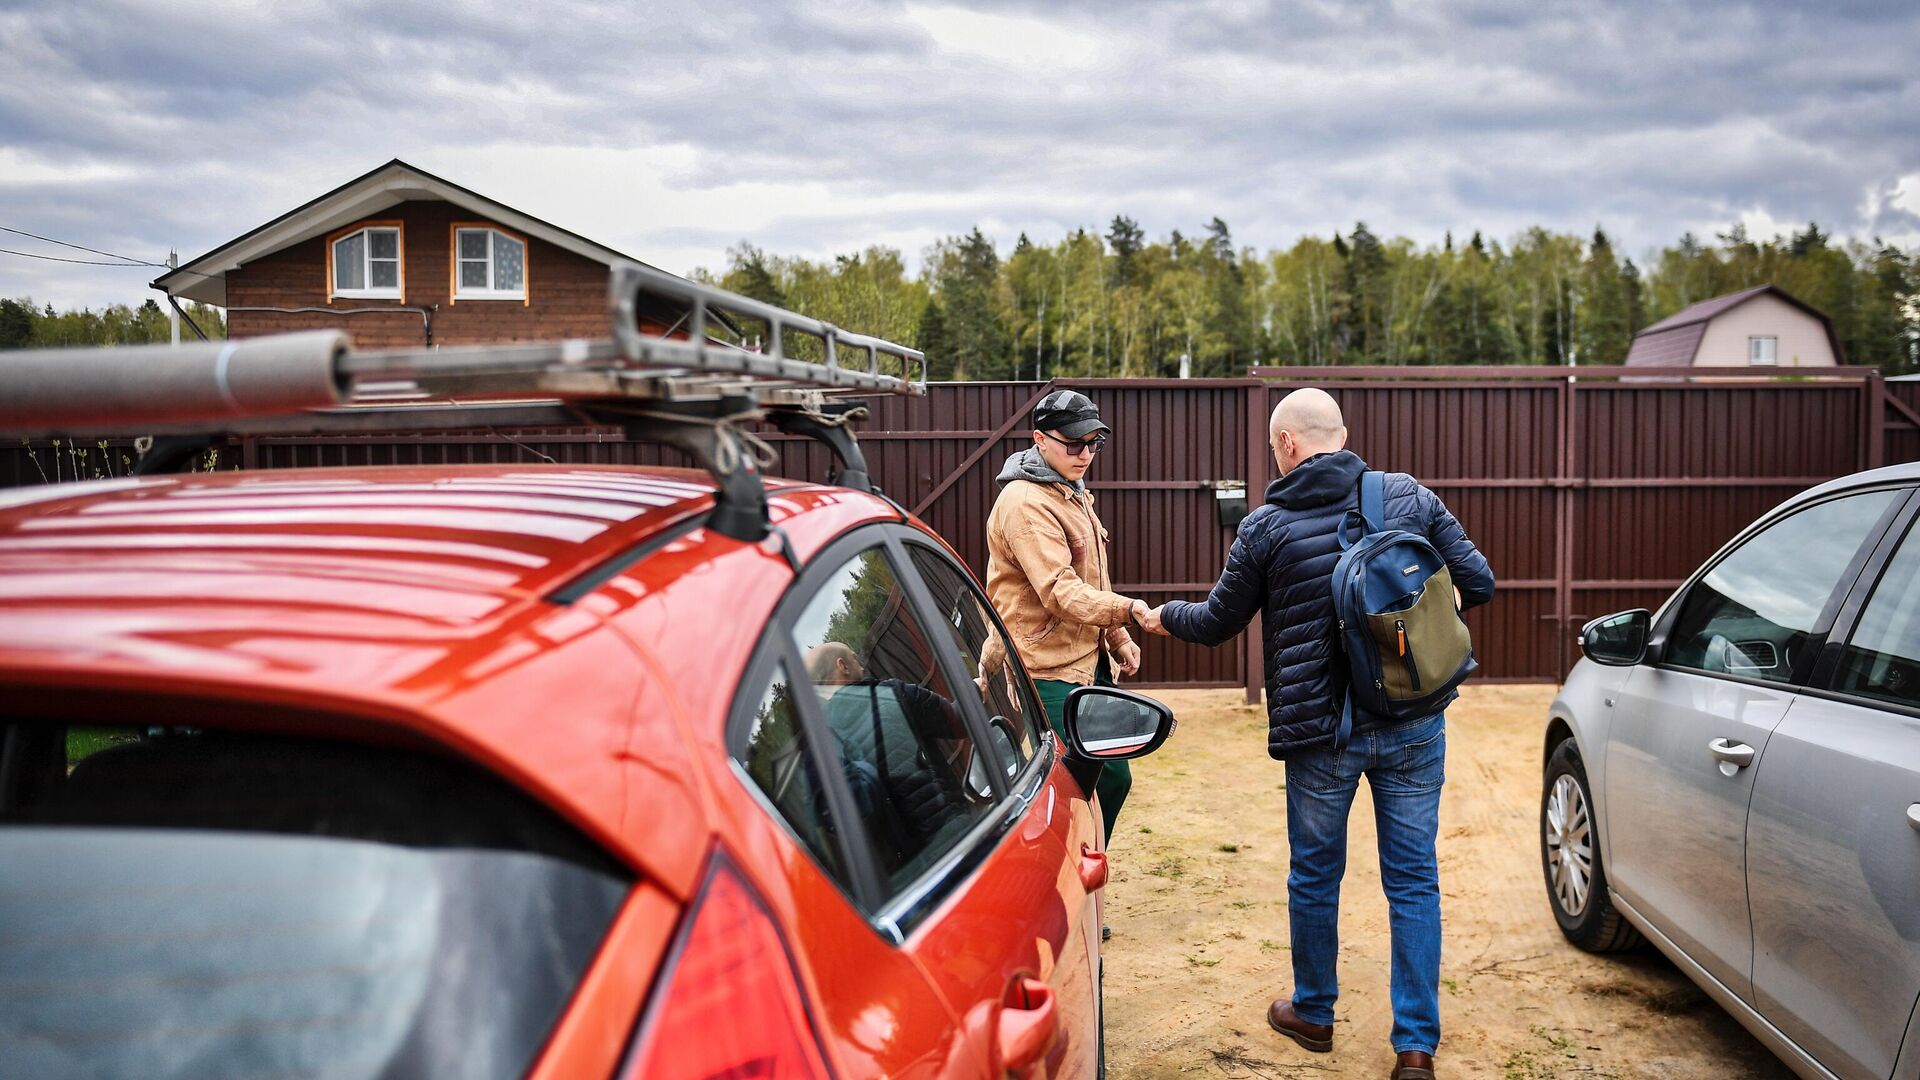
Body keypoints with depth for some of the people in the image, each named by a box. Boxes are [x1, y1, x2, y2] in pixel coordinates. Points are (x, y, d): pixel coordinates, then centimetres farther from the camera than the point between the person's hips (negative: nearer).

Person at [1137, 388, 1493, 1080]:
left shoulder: (1266, 527, -7)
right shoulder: (1411, 497, -1)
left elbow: (1217, 624, 4)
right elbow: (1477, 584, 1)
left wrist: (1164, 615, 24)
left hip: (1320, 732, -2)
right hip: (1414, 726, 2)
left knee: (1315, 876, 16)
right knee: (1413, 880, 10)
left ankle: (1313, 1014, 33)